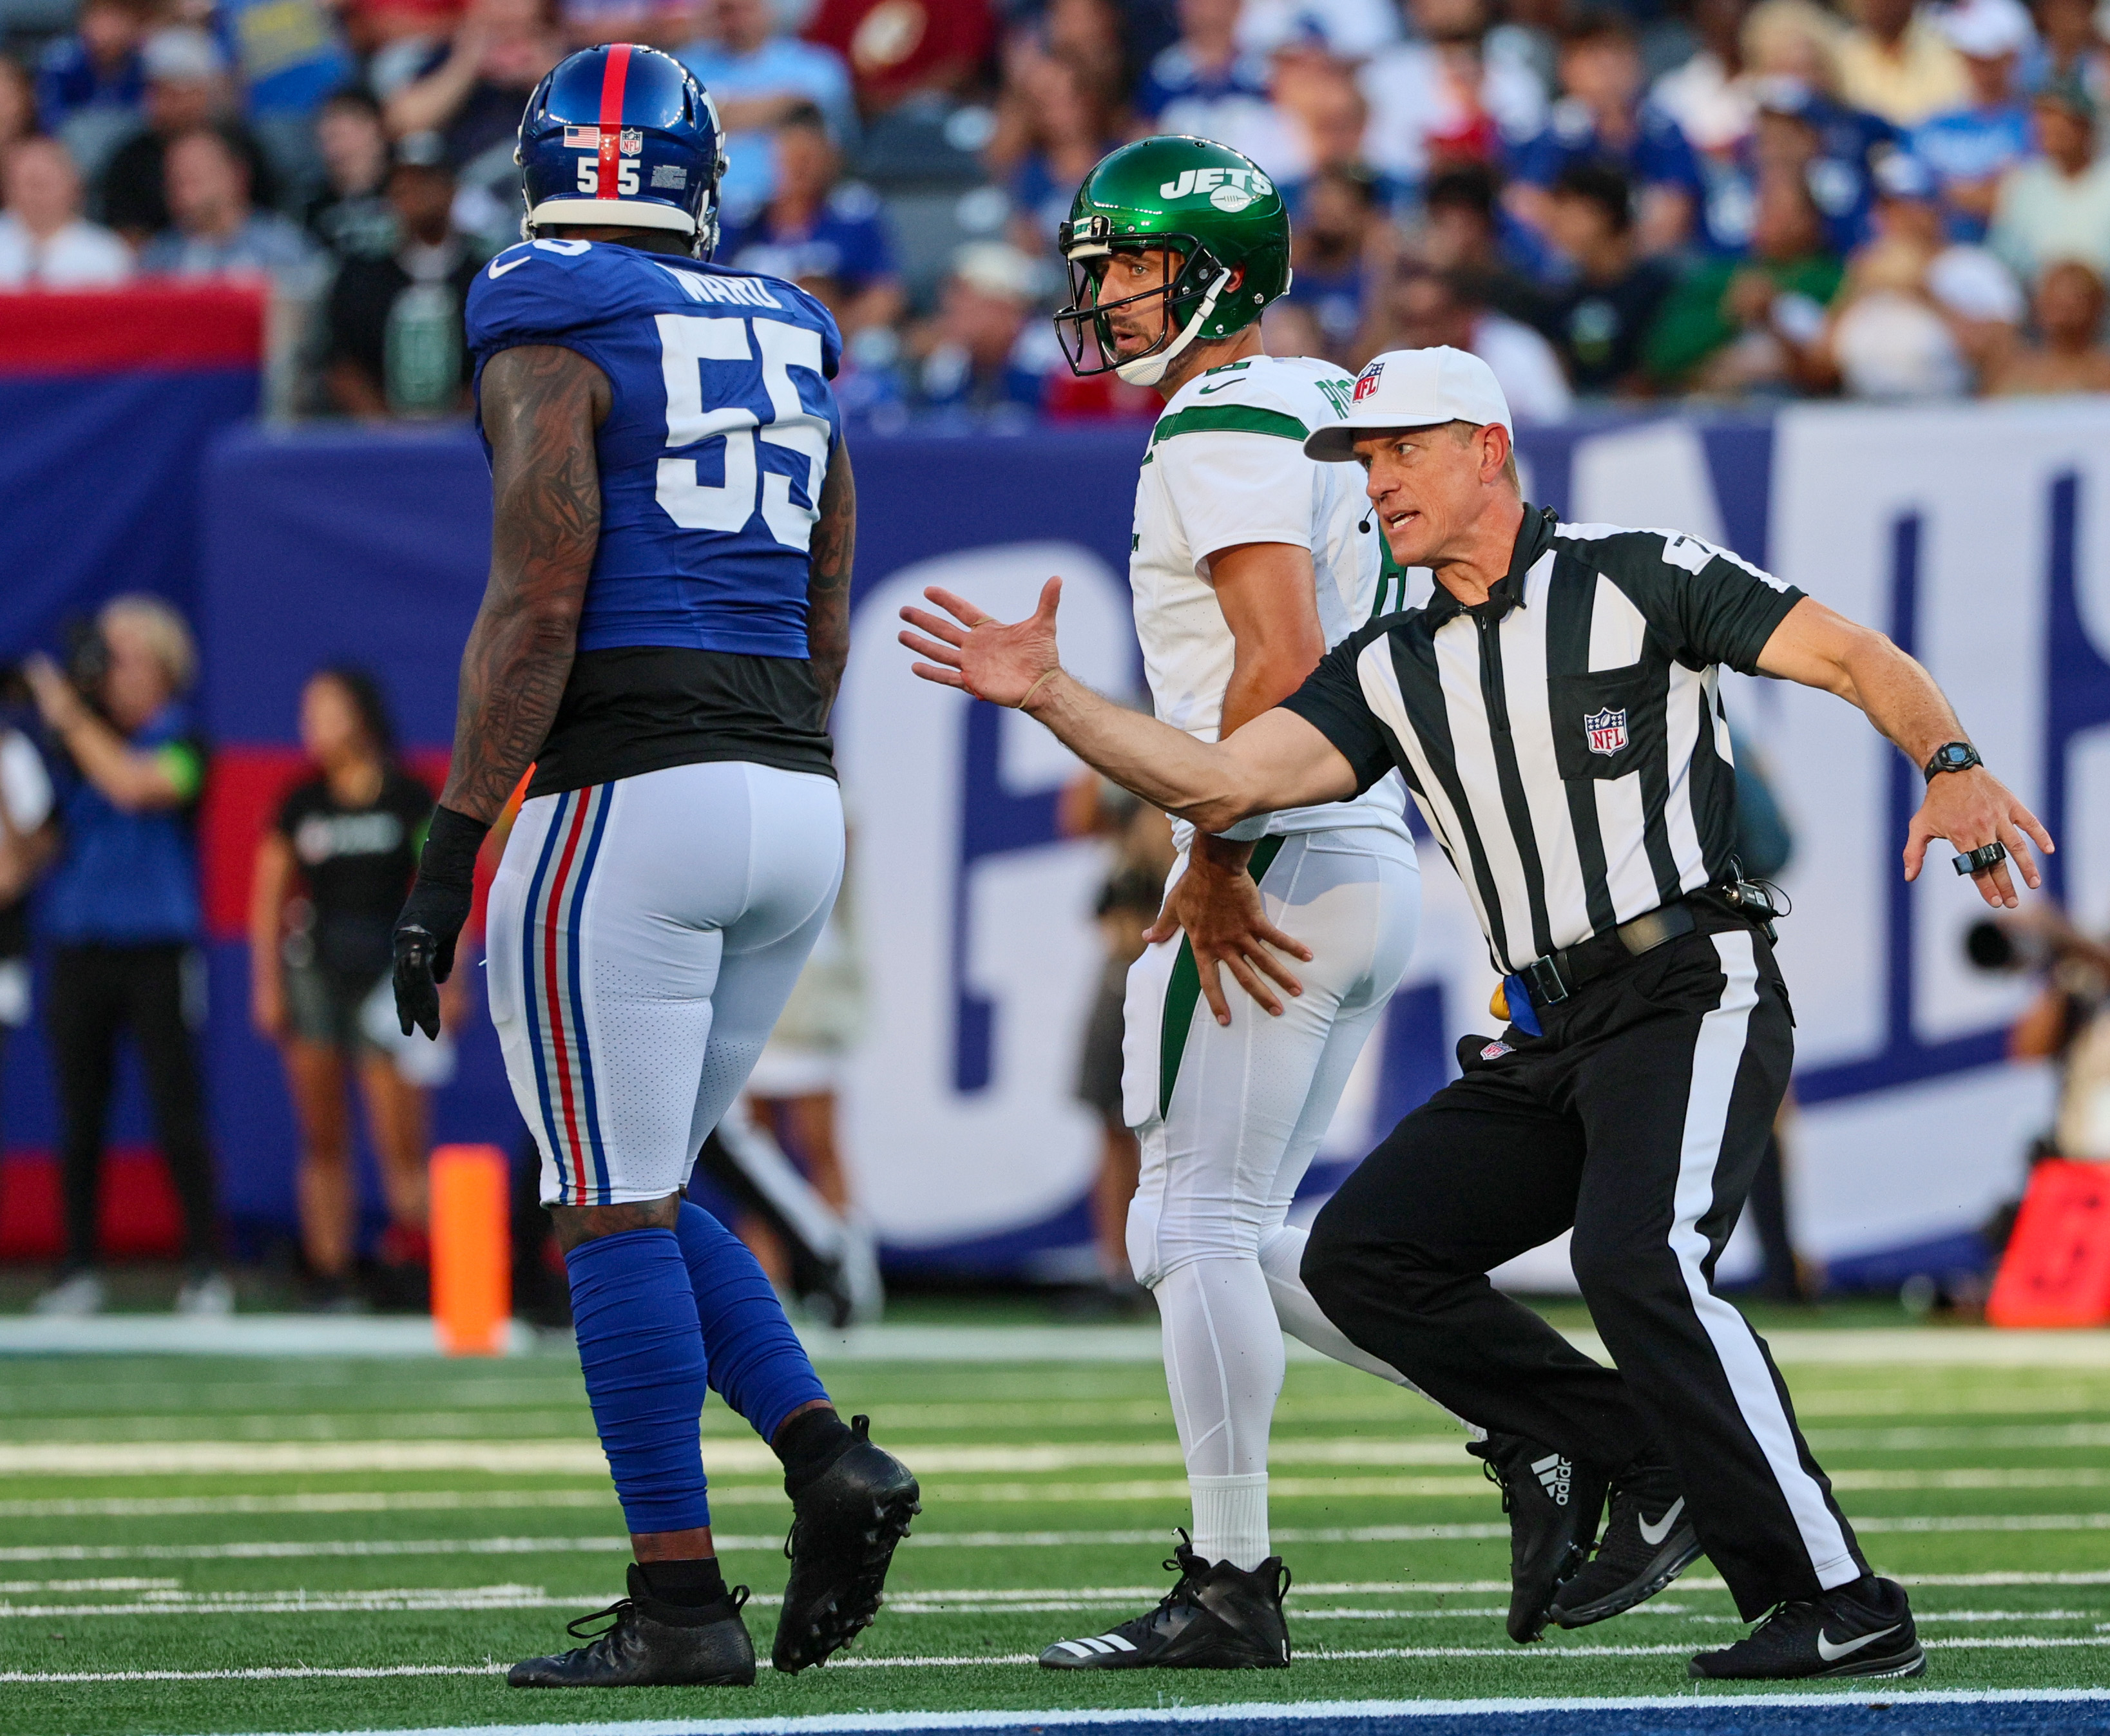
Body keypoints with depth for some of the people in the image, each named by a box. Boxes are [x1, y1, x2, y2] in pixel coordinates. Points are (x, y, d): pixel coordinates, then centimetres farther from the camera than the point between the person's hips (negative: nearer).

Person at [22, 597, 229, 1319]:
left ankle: (205, 1270, -2)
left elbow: (134, 786, -21)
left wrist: (70, 717, -14)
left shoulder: (180, 741, -1)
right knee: (80, 1120, 5)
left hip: (157, 951, -4)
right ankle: (79, 1269, 10)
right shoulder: (78, 743, 10)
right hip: (79, 948, 4)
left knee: (177, 1112, -5)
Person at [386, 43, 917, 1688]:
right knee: (645, 1193, 17)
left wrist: (452, 854, -12)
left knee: (619, 1211, -2)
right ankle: (829, 1454, 0)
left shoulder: (554, 341, -5)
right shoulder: (785, 349, 16)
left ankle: (681, 1600, -4)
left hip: (631, 795, -7)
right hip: (796, 804, 7)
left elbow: (536, 607, -13)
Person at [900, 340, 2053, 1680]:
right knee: (1362, 1254, -2)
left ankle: (1842, 1606, -26)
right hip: (1545, 1047, 7)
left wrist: (1954, 768, -25)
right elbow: (1218, 784, 4)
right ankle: (1644, 1463, 4)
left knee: (1635, 1259, -28)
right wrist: (1051, 698, -7)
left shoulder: (1635, 578, -1)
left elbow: (1857, 659, -6)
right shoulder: (1390, 672, 15)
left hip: (1697, 994, -7)